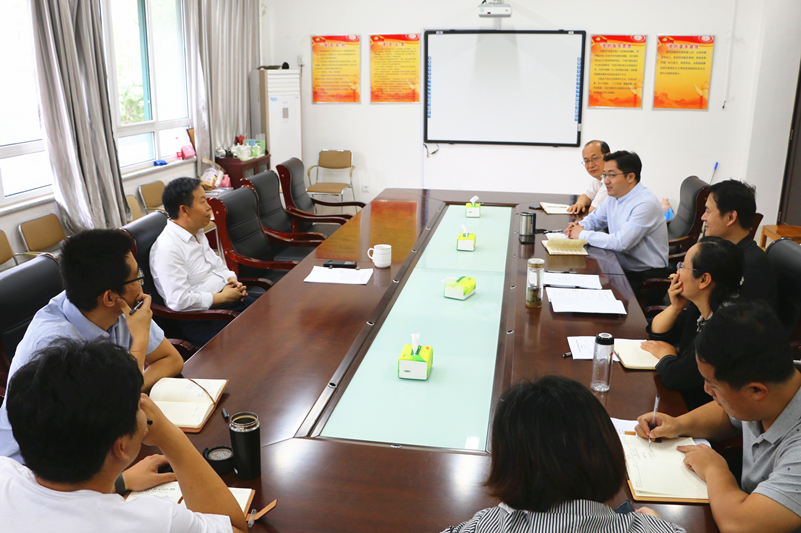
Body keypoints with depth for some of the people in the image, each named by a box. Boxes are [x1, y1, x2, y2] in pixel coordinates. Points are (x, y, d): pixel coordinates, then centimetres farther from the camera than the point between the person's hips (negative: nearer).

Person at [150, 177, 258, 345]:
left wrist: (232, 280, 3)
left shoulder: (197, 233, 12)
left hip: (225, 297, 9)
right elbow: (179, 301, -23)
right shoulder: (167, 249, -18)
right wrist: (223, 297, -16)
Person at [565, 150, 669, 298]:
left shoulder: (645, 204, -20)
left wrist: (583, 235, -17)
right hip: (622, 269, 8)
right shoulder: (613, 198, 7)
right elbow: (594, 218, 25)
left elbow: (621, 243, -28)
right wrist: (579, 226, 0)